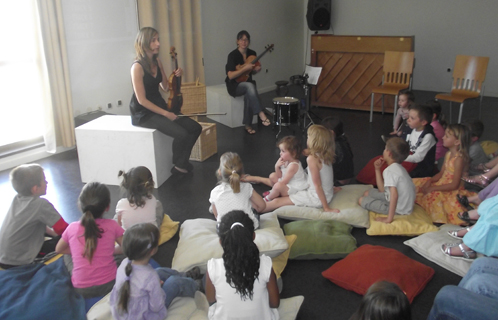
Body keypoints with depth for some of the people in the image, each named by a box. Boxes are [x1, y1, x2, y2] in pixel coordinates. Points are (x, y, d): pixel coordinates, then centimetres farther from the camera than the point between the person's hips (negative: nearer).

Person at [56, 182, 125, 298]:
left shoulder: (72, 228, -6)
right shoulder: (112, 225, -10)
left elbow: (59, 249, 13)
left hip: (81, 290, 1)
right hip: (109, 285, -1)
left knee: (67, 258, 25)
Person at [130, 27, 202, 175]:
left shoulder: (157, 62, 7)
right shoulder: (138, 67, -15)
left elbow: (165, 87, 18)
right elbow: (142, 100, -18)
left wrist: (175, 76, -2)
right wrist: (166, 114, -19)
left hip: (159, 106, 8)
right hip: (143, 113, -8)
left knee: (195, 127, -8)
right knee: (181, 133, -26)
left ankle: (181, 163, 5)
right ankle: (178, 164, 1)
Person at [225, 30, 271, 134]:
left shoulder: (252, 54, 3)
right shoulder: (233, 55, -14)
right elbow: (230, 76, -22)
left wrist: (256, 70, -7)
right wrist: (245, 68, -27)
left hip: (247, 83, 4)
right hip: (234, 85, -4)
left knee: (249, 95, -30)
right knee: (250, 86, -35)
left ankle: (248, 125, -20)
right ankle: (261, 114, -35)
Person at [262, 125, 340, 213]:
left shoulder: (312, 159, -25)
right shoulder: (326, 155, -1)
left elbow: (318, 185, -23)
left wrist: (326, 207, -20)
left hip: (317, 198, -9)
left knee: (277, 202, -1)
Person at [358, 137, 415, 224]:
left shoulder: (389, 171, -21)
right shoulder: (398, 168, 11)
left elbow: (394, 195, -33)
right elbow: (382, 189, 9)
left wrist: (389, 218, -31)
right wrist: (377, 169, 8)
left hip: (399, 209, -10)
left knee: (362, 200, -5)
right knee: (367, 193, 16)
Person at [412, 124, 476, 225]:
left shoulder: (459, 159, -23)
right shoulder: (448, 154, 5)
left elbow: (454, 185, -23)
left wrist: (432, 188, -20)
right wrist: (430, 181, -6)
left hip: (452, 191, -9)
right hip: (442, 183, 9)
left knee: (432, 195, -29)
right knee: (416, 183, 4)